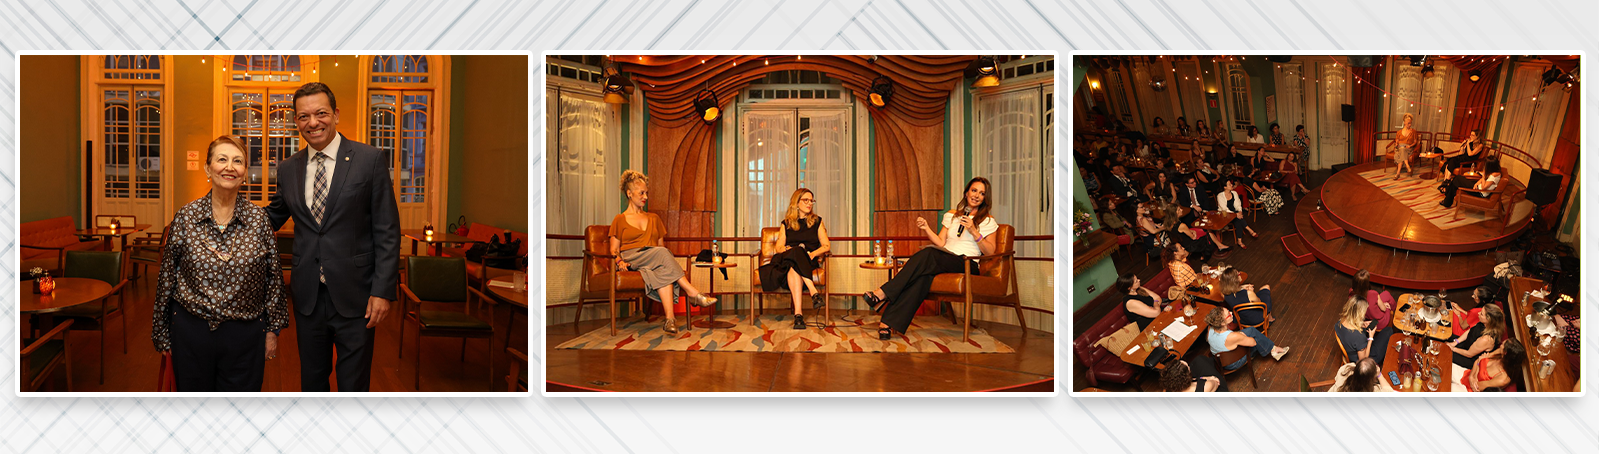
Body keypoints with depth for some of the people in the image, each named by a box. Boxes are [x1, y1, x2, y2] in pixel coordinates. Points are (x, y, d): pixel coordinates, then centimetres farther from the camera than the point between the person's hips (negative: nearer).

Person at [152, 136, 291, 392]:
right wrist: (162, 333, 7)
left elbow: (273, 278, 5)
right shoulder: (185, 217, -3)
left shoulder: (259, 219, -2)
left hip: (244, 333, 0)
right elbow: (167, 277, 4)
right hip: (191, 330, 0)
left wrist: (272, 330, 6)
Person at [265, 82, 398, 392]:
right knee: (312, 380, 15)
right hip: (308, 296, 4)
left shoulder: (370, 160, -5)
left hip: (354, 295, -4)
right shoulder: (288, 169, 9)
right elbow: (272, 217, 22)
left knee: (353, 386, 2)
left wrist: (383, 291, -13)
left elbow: (387, 231, -7)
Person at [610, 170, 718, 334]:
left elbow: (661, 244, 24)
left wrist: (668, 258, 1)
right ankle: (693, 293, -45)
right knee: (662, 253, -36)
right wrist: (620, 261, -15)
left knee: (663, 272, -37)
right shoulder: (620, 220, 14)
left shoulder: (654, 218, 27)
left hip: (654, 263, 4)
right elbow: (614, 250, 8)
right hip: (631, 261, -4)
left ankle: (669, 318, -55)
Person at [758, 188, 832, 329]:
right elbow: (778, 247, 12)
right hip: (788, 260, 1)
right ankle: (814, 293, -51)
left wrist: (812, 254, -9)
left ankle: (798, 314, -50)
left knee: (793, 268, -38)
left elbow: (826, 246, 11)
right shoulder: (786, 224, 20)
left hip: (809, 262, -1)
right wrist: (788, 249, -11)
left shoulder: (817, 221, 19)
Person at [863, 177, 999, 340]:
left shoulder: (988, 221, 10)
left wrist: (974, 232, -9)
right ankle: (888, 323, -47)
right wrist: (926, 229, -1)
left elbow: (990, 252, 1)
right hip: (944, 259, 3)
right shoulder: (951, 215, 23)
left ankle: (883, 294, -38)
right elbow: (940, 243, 16)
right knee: (923, 276, -35)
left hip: (967, 265, -3)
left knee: (928, 254, -33)